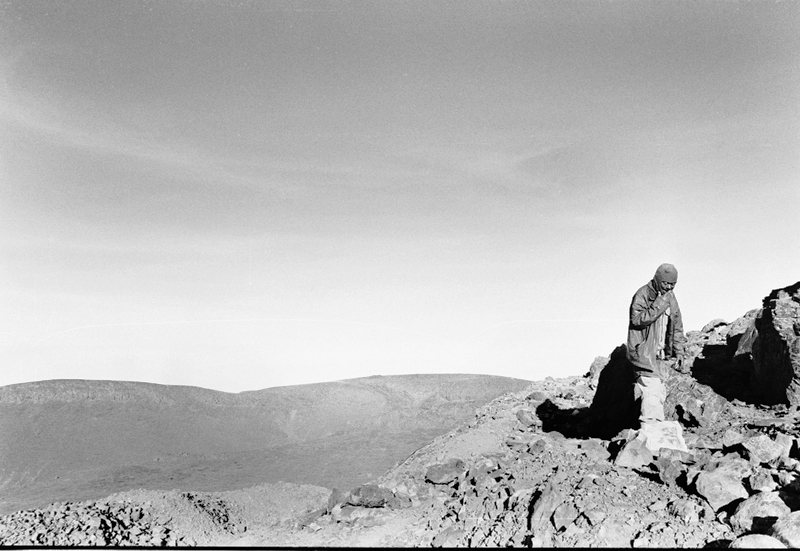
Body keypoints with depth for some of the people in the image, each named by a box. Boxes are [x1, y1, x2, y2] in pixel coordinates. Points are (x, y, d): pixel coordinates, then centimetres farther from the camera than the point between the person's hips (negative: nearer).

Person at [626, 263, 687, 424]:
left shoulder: (671, 298, 13)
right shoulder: (642, 294, -10)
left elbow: (677, 327, 18)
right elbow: (638, 319, -23)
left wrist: (679, 352, 13)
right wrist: (659, 304, -25)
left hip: (661, 354, 7)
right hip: (644, 351, -7)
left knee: (660, 391, 8)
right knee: (651, 389, -15)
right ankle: (648, 424, -13)